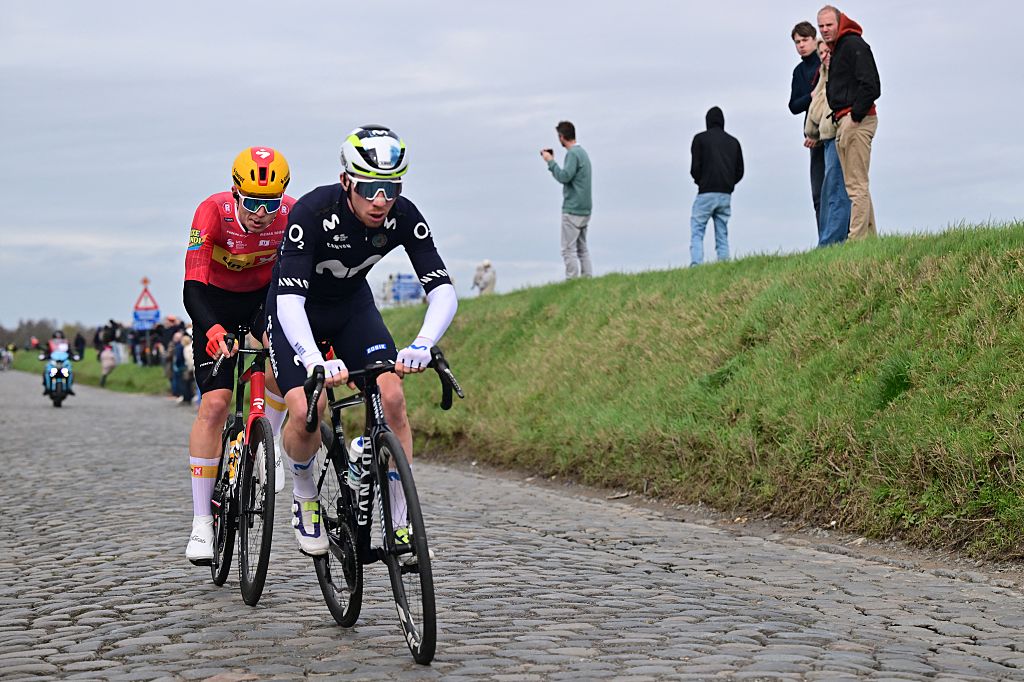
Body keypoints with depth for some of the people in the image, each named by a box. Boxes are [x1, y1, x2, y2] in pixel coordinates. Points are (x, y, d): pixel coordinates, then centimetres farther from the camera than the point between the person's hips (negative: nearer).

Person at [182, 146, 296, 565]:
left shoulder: (293, 216, -25)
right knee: (214, 404, -13)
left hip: (268, 295, 2)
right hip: (218, 301, -1)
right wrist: (212, 331, -54)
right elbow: (193, 287, -36)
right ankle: (201, 522, -6)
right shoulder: (213, 211, -30)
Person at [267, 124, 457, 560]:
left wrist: (422, 344, -47)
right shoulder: (313, 212, -34)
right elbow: (290, 298, -41)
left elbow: (442, 290, -28)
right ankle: (304, 499, 7)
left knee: (392, 397, -18)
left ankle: (399, 524, -7)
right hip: (295, 308, -3)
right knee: (305, 412, -24)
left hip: (352, 304, 3)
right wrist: (314, 360, -58)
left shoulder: (403, 217, -24)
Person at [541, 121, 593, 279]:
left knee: (568, 250, -7)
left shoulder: (573, 154, -14)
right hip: (584, 209, 10)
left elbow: (564, 177, -23)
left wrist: (551, 161, -12)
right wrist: (552, 161, 19)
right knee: (582, 248, 12)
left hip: (572, 210, -10)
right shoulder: (582, 152, 16)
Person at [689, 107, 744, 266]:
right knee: (722, 235, 7)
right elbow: (740, 171, 11)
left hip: (706, 193, -4)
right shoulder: (733, 142, 15)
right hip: (726, 195, 4)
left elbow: (695, 167, -5)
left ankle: (696, 265, -20)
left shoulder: (700, 139, 2)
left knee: (697, 232, -4)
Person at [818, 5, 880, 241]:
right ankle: (869, 237, 13)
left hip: (857, 120, -11)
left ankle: (857, 239, -14)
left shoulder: (854, 45, -8)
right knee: (856, 185, 11)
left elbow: (870, 86, -18)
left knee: (857, 185, -12)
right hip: (844, 123, 11)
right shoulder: (837, 49, 23)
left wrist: (855, 115, -18)